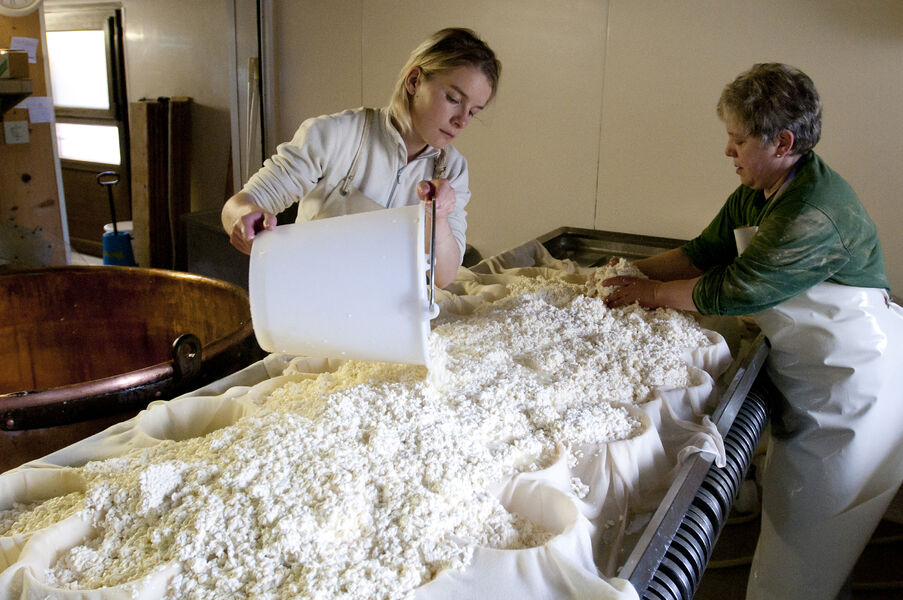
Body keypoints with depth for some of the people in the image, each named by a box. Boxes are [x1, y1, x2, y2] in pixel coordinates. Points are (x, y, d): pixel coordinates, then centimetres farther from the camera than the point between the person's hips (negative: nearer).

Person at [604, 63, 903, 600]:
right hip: (809, 374, 9)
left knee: (801, 545, 3)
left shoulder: (817, 213, -27)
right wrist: (634, 271, 4)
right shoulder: (756, 194, 4)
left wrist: (651, 292, -10)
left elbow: (729, 292, -24)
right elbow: (703, 252, 13)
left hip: (854, 382, -9)